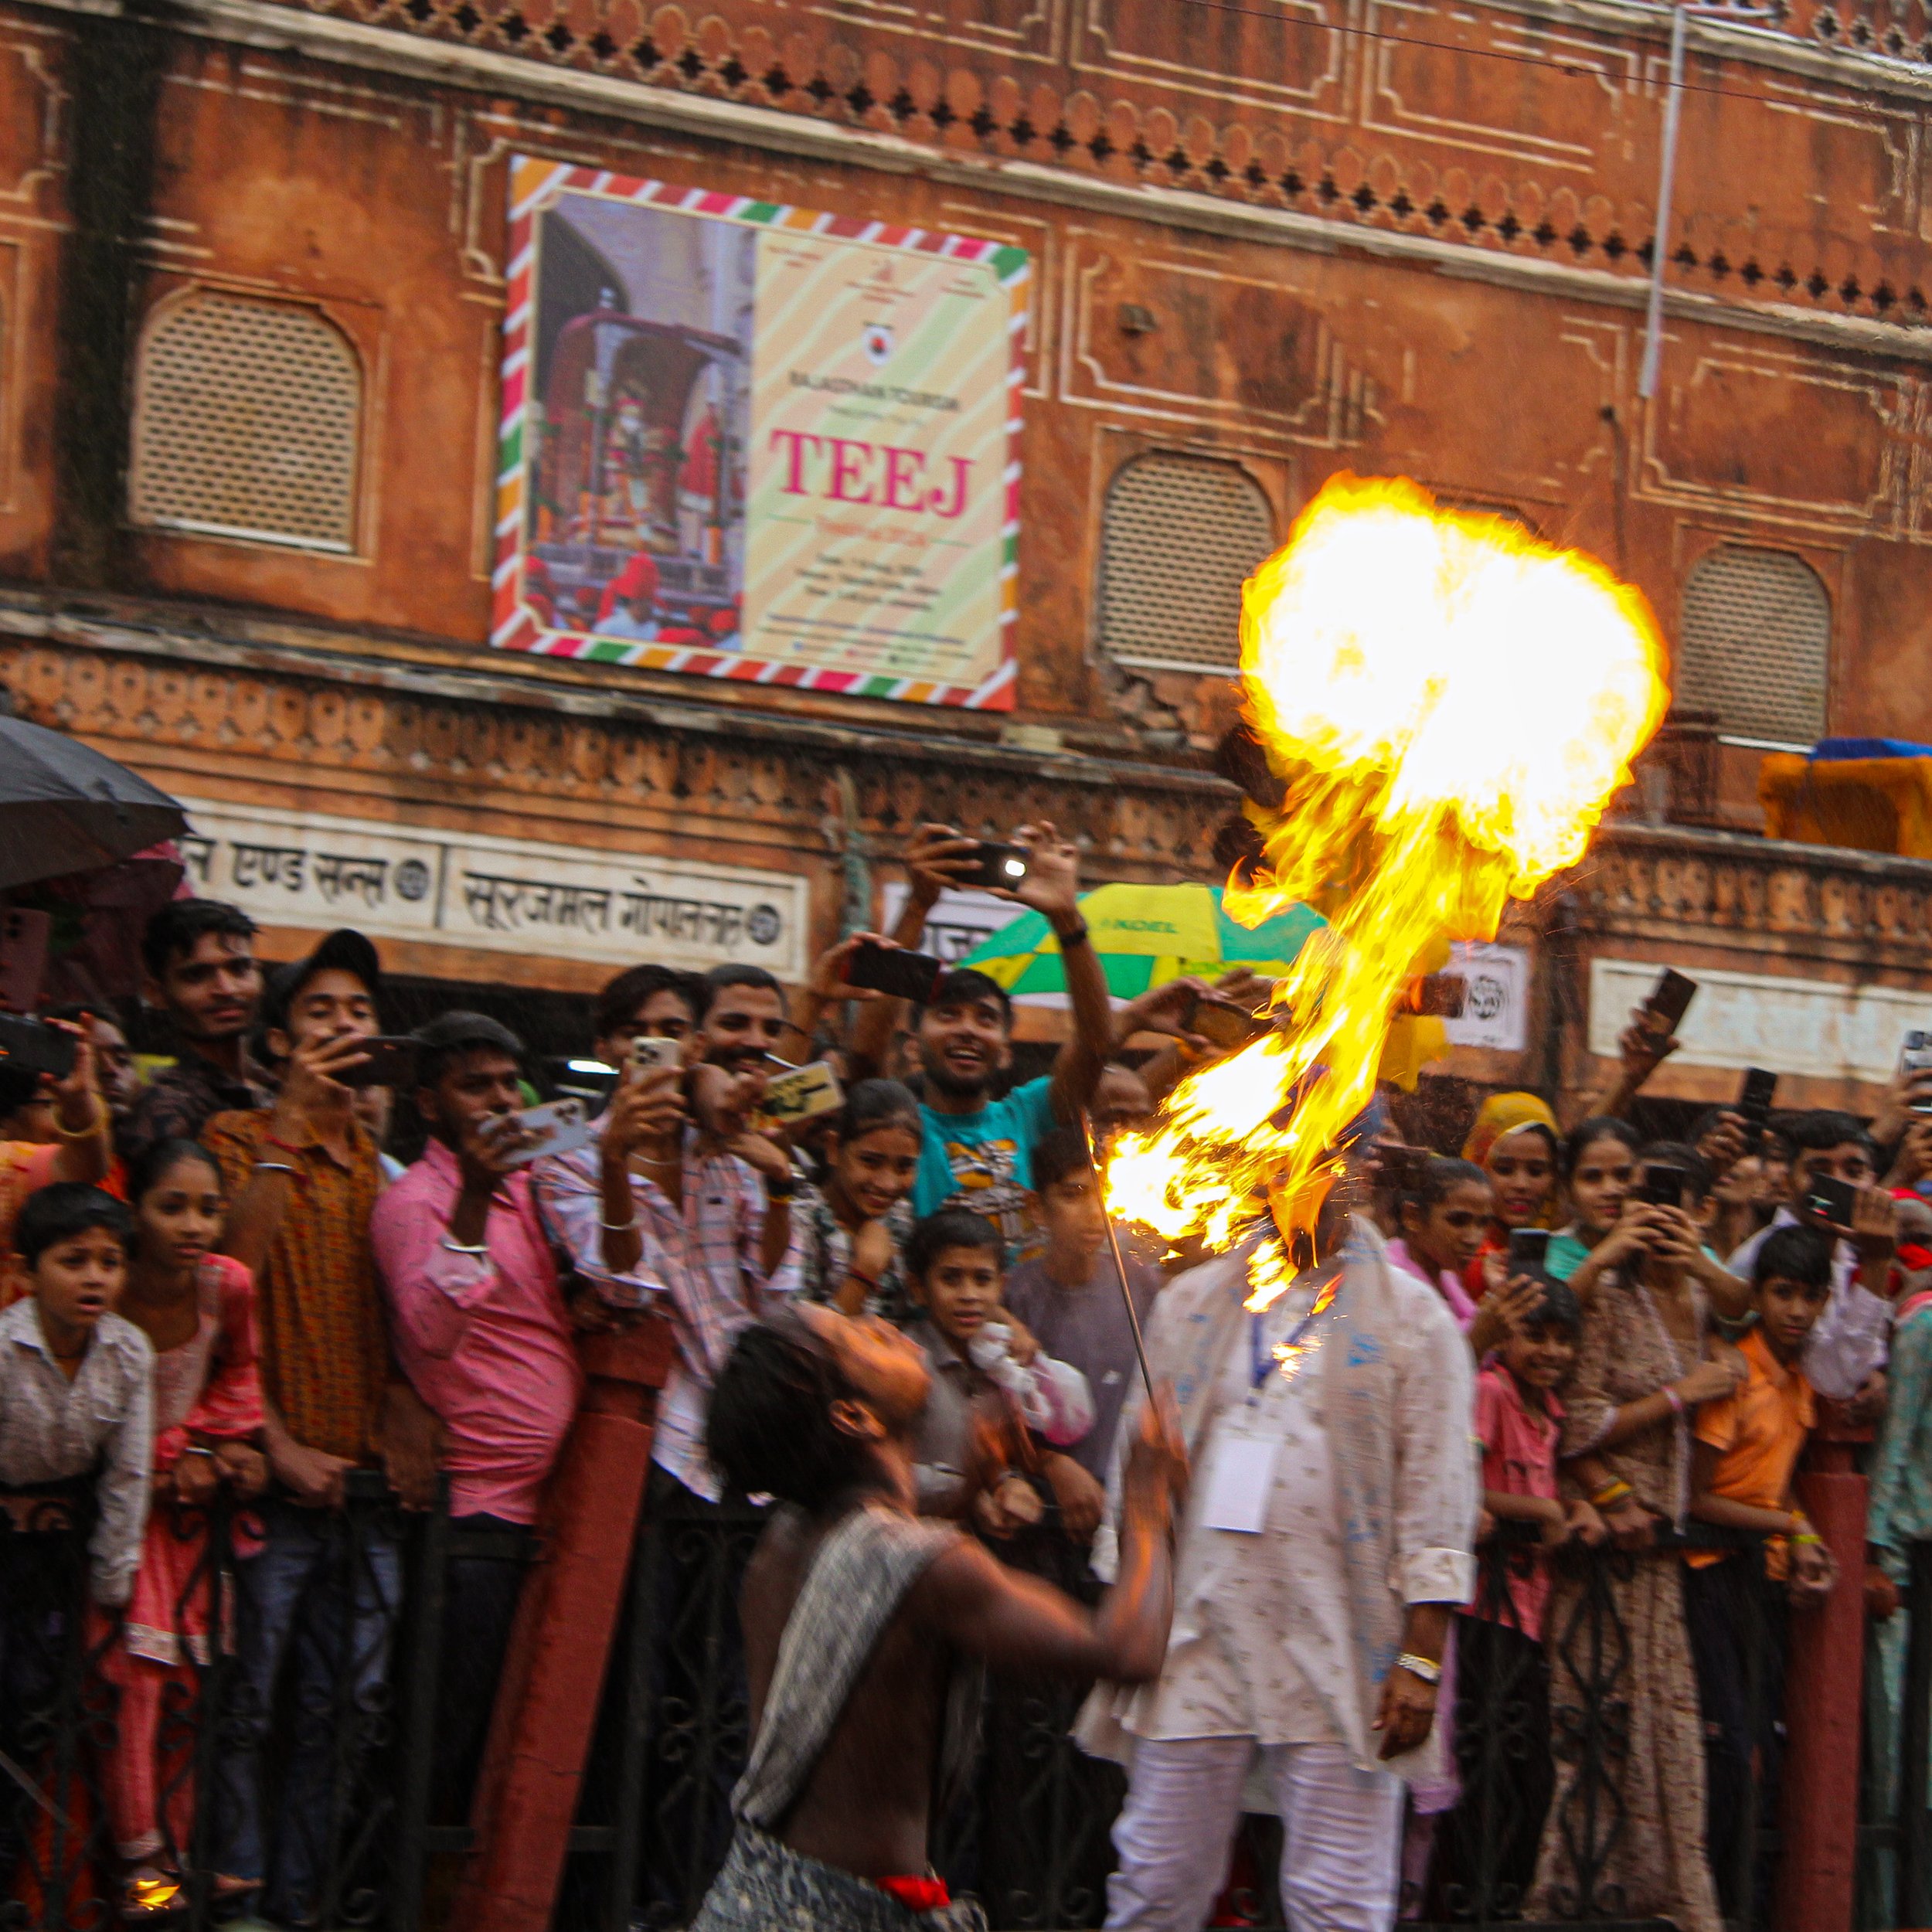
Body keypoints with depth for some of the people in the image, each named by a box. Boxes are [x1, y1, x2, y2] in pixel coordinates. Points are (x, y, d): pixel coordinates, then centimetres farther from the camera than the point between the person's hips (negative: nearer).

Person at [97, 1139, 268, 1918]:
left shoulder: (227, 1285, -10)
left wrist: (208, 1445, -6)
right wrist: (170, 1460, -12)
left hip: (190, 1496, 4)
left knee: (187, 1673, 3)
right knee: (134, 1669, -12)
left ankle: (179, 1848, 10)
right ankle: (140, 1861, -8)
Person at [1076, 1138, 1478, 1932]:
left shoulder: (1412, 1316, 2)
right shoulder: (1192, 1303, 12)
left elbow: (1436, 1500, -2)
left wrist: (1421, 1658, -9)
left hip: (1340, 1653, -3)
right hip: (1197, 1637, 3)